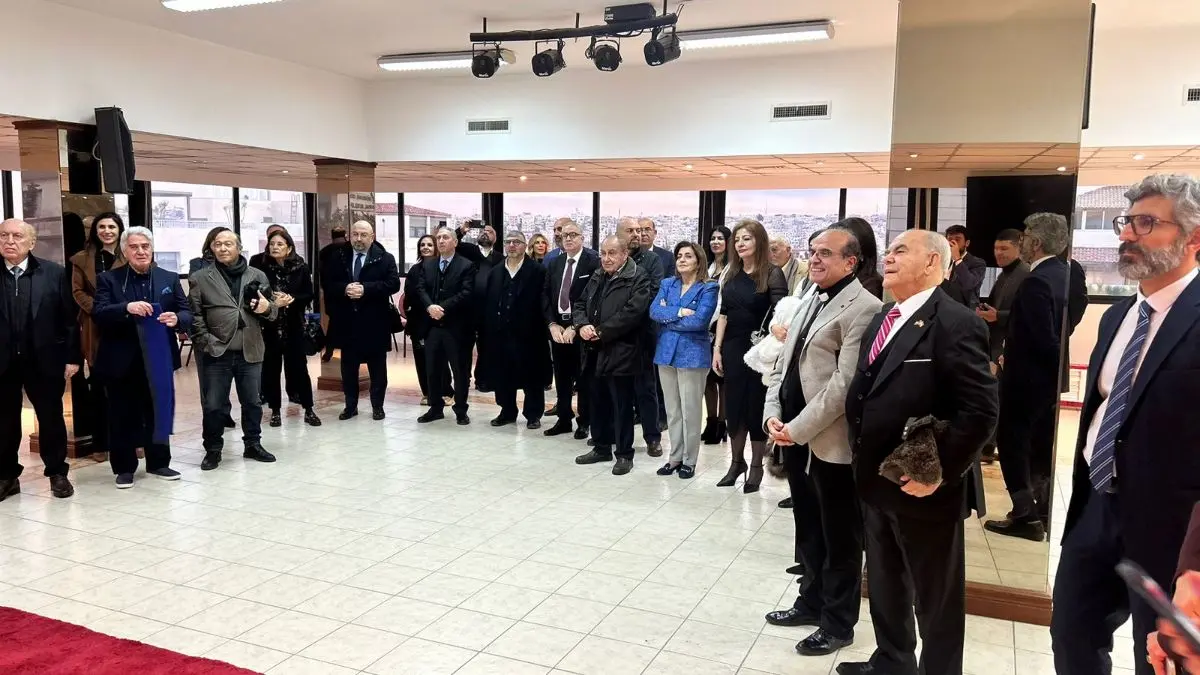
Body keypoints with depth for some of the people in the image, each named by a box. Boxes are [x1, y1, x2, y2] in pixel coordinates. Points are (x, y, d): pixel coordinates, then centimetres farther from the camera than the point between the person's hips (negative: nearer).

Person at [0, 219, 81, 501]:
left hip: (44, 360, -1)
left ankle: (57, 473, 23)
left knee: (51, 418, 9)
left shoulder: (54, 273, -2)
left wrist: (73, 357, -5)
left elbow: (69, 318, -1)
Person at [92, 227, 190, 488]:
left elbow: (187, 313, 3)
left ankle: (158, 462, 24)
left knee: (159, 411, 11)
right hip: (122, 361, -2)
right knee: (123, 415, 6)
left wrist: (177, 319, -20)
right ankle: (124, 468, 18)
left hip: (158, 359, 2)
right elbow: (99, 313, -11)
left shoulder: (170, 279, 7)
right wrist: (126, 308, -29)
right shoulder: (108, 279, 1)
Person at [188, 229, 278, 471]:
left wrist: (266, 308, -12)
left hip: (250, 352, 2)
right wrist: (206, 342, -10)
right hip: (217, 353, -2)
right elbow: (194, 316, -1)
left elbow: (273, 312, 11)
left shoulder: (257, 276, 8)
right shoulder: (200, 278, 2)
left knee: (252, 402, 12)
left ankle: (253, 445, 27)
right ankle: (212, 450, 18)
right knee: (213, 405, 4)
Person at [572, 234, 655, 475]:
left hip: (620, 353, -7)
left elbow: (631, 313, -21)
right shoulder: (596, 278, 16)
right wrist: (582, 325, -7)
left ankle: (624, 454, 12)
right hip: (596, 353, 7)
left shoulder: (639, 281, -10)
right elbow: (581, 304, 16)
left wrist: (600, 332, -17)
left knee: (622, 405, 1)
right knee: (599, 402, 15)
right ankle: (601, 447, 28)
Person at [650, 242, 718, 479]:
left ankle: (689, 460, 15)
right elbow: (653, 311, -3)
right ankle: (675, 457, 23)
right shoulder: (667, 284, 10)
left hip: (692, 354, -5)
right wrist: (679, 312, -18)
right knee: (672, 410, 12)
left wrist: (667, 318, -8)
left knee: (690, 411, 3)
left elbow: (698, 321, -18)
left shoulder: (708, 288, -5)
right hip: (666, 352, 5)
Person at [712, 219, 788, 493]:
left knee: (757, 407, 4)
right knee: (734, 405, 11)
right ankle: (736, 462, 26)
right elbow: (724, 313, 10)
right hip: (733, 348, 5)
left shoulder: (772, 273, -7)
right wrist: (717, 349, 5)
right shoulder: (731, 274, 8)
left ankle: (756, 466, 19)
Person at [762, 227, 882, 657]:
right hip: (794, 438, 8)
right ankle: (812, 602, 38)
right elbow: (783, 364, 14)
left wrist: (797, 428, -18)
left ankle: (838, 623, 23)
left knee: (840, 538, 9)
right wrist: (773, 416, 1)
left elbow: (845, 383, -20)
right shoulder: (809, 302, 14)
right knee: (808, 530, 21)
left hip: (831, 443, -8)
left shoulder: (863, 308, -14)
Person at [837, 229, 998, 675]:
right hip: (875, 483, 9)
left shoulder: (955, 324, -17)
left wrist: (941, 471, -21)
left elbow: (981, 409, -22)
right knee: (884, 587, 23)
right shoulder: (882, 320, 11)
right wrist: (863, 460, 10)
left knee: (935, 596, 11)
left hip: (922, 489, -8)